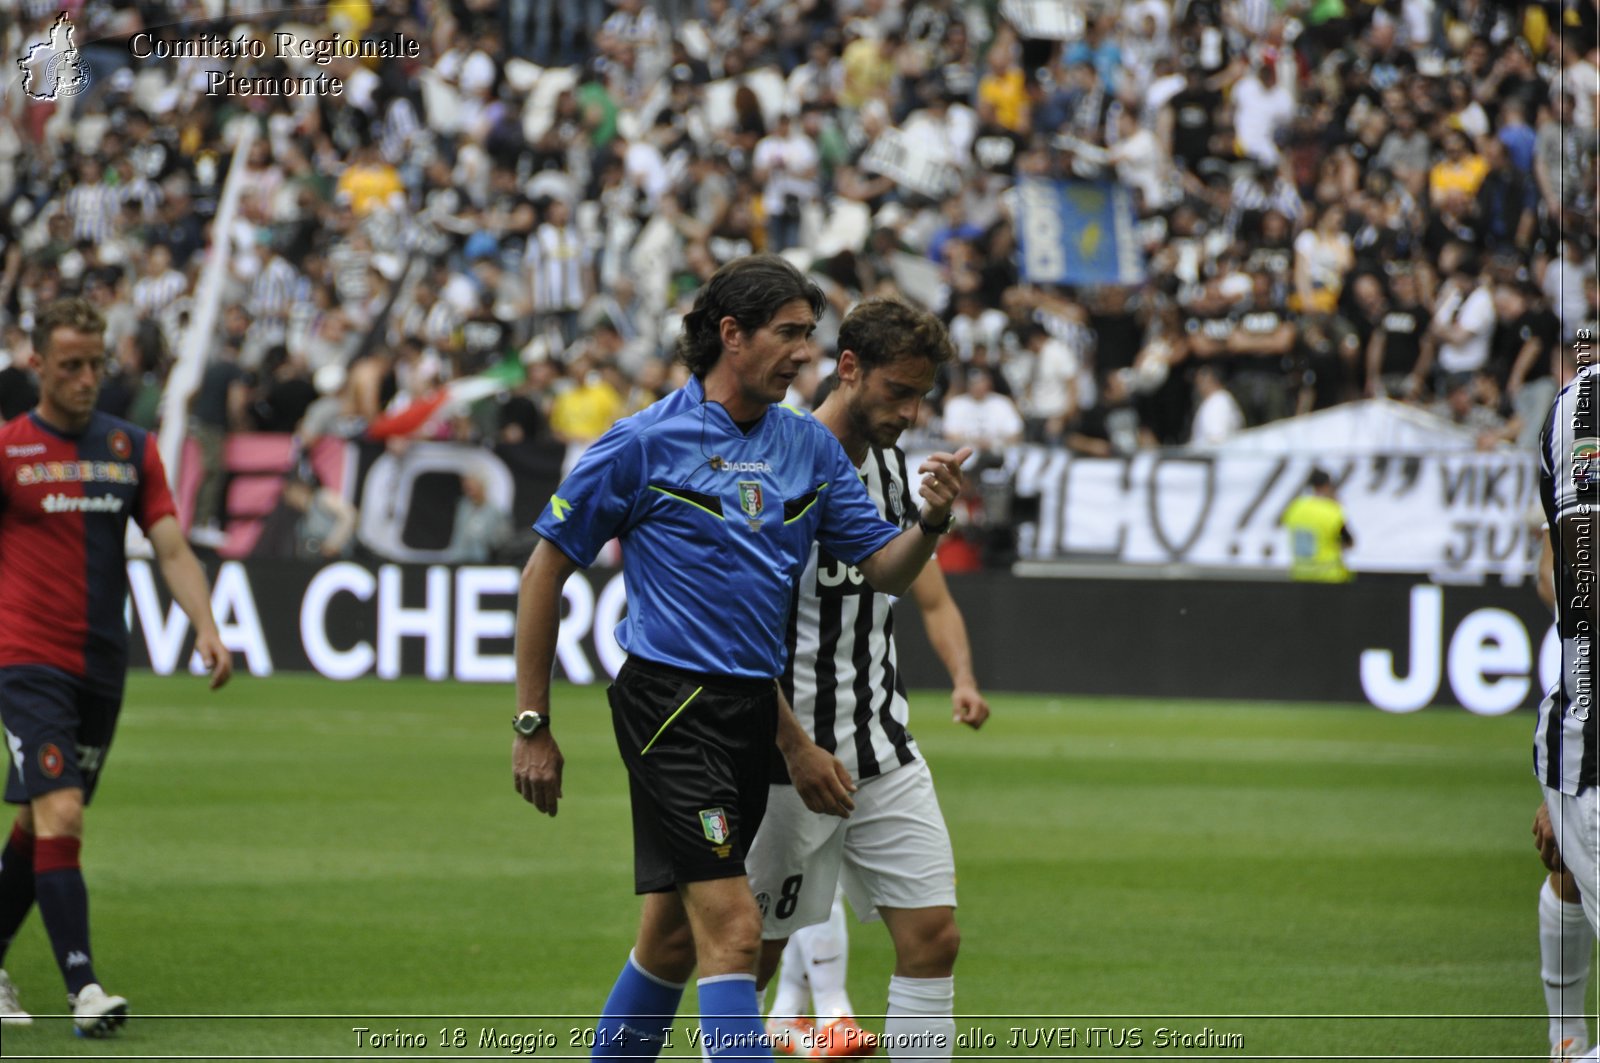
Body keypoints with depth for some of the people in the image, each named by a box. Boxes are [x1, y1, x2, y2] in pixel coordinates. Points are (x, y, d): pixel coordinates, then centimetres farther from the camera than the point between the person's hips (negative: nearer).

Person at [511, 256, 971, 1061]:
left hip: (754, 713, 7)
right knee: (732, 929, -16)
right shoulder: (646, 442, -7)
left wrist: (931, 521, -14)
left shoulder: (809, 446, 10)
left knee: (675, 934, 14)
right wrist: (532, 726, -4)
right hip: (671, 704, -7)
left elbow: (885, 569, 9)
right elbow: (546, 567, -2)